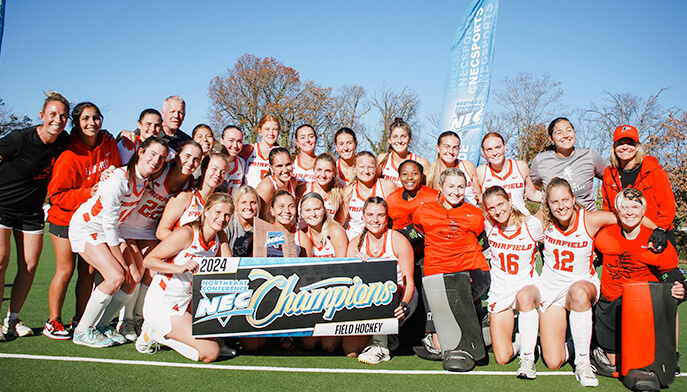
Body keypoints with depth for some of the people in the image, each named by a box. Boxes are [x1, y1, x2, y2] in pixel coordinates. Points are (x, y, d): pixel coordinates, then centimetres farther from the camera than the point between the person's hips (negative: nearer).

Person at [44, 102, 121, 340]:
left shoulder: (109, 143, -3)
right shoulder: (69, 156, -18)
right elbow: (56, 194, -16)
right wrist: (86, 193, -25)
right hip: (66, 218, -5)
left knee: (88, 271, 5)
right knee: (65, 270, -3)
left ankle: (80, 321, 18)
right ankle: (53, 322, 12)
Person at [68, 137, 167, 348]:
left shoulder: (145, 180, -4)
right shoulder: (119, 179, -27)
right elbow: (109, 224, -24)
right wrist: (122, 261, -18)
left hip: (110, 230, 8)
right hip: (86, 227, -8)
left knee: (134, 277, -3)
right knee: (116, 276, -20)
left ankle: (101, 325, 12)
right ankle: (82, 331, -4)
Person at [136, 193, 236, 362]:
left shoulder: (220, 237, 2)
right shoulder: (186, 234, -18)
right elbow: (148, 261, -17)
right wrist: (180, 268, -31)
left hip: (186, 304, 7)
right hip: (161, 306, -7)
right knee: (210, 353, -15)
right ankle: (156, 332, 3)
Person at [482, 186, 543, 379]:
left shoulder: (532, 225, -11)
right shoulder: (488, 226, -8)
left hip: (527, 285, -1)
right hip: (500, 291, 2)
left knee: (524, 296, -42)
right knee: (502, 358, -8)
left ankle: (528, 358, -25)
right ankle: (521, 340, 27)